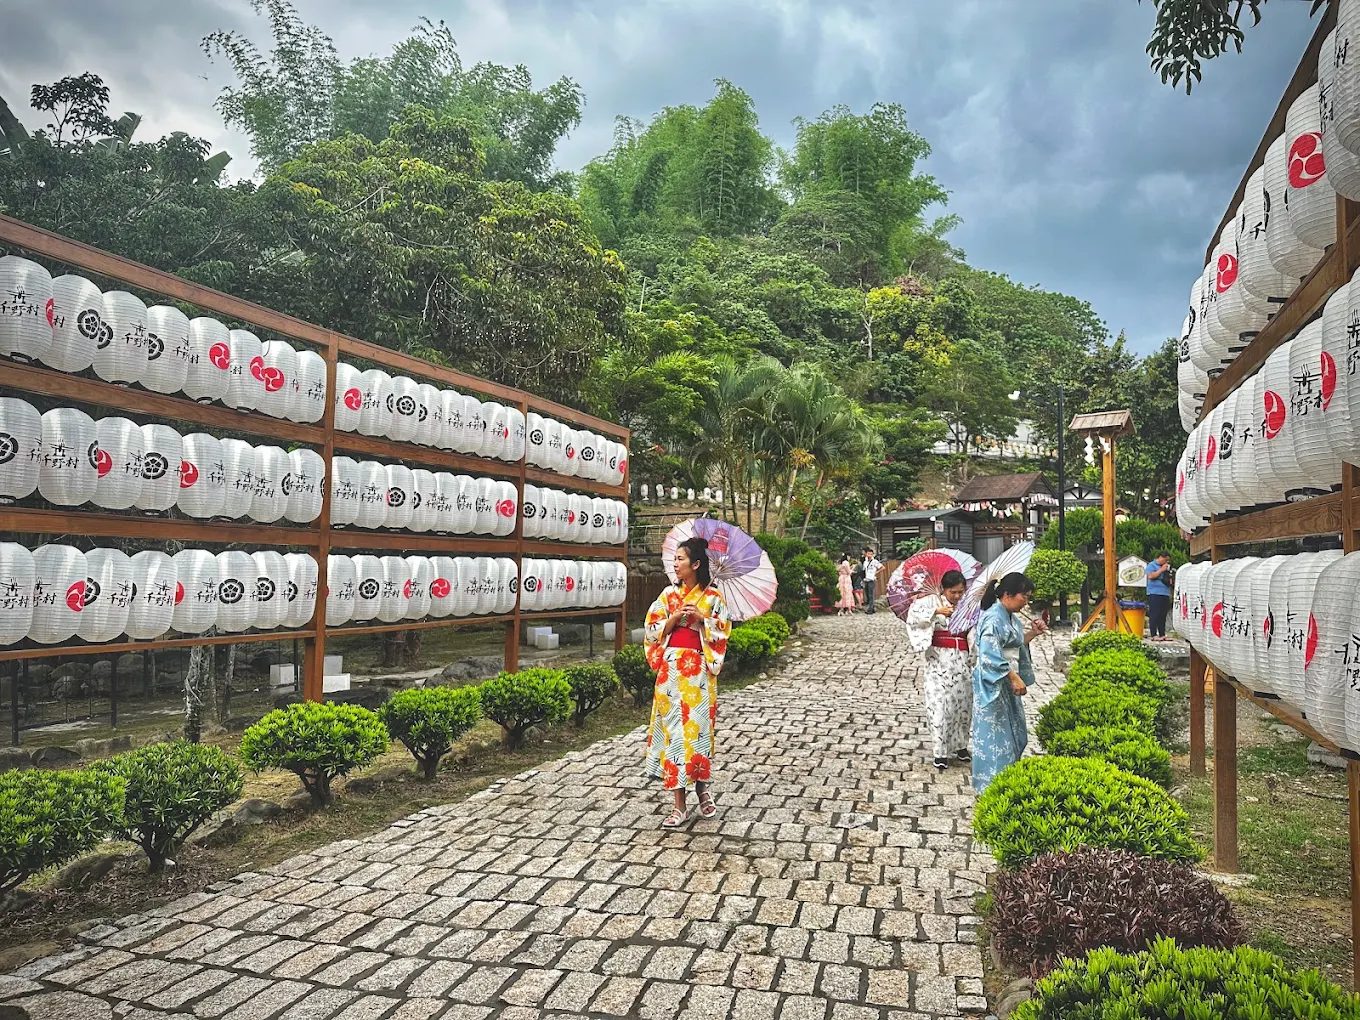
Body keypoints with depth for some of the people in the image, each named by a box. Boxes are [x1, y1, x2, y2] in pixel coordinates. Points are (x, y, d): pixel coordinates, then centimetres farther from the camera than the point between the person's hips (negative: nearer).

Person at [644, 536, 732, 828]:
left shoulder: (712, 596, 0)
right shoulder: (669, 594, 8)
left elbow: (722, 633, -1)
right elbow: (653, 629, 6)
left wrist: (701, 618, -15)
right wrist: (675, 616, -10)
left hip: (698, 669, -2)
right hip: (671, 668, 3)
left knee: (697, 726, 1)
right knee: (673, 726, 1)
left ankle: (702, 787, 27)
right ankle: (680, 805, 7)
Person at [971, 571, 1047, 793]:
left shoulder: (1009, 617, 10)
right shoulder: (994, 618, -21)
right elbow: (991, 654, -26)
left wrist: (1032, 633, 8)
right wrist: (1014, 678, -24)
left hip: (1007, 683, 10)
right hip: (993, 683, -10)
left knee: (1015, 731, 17)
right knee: (995, 732, -1)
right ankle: (992, 782, 10)